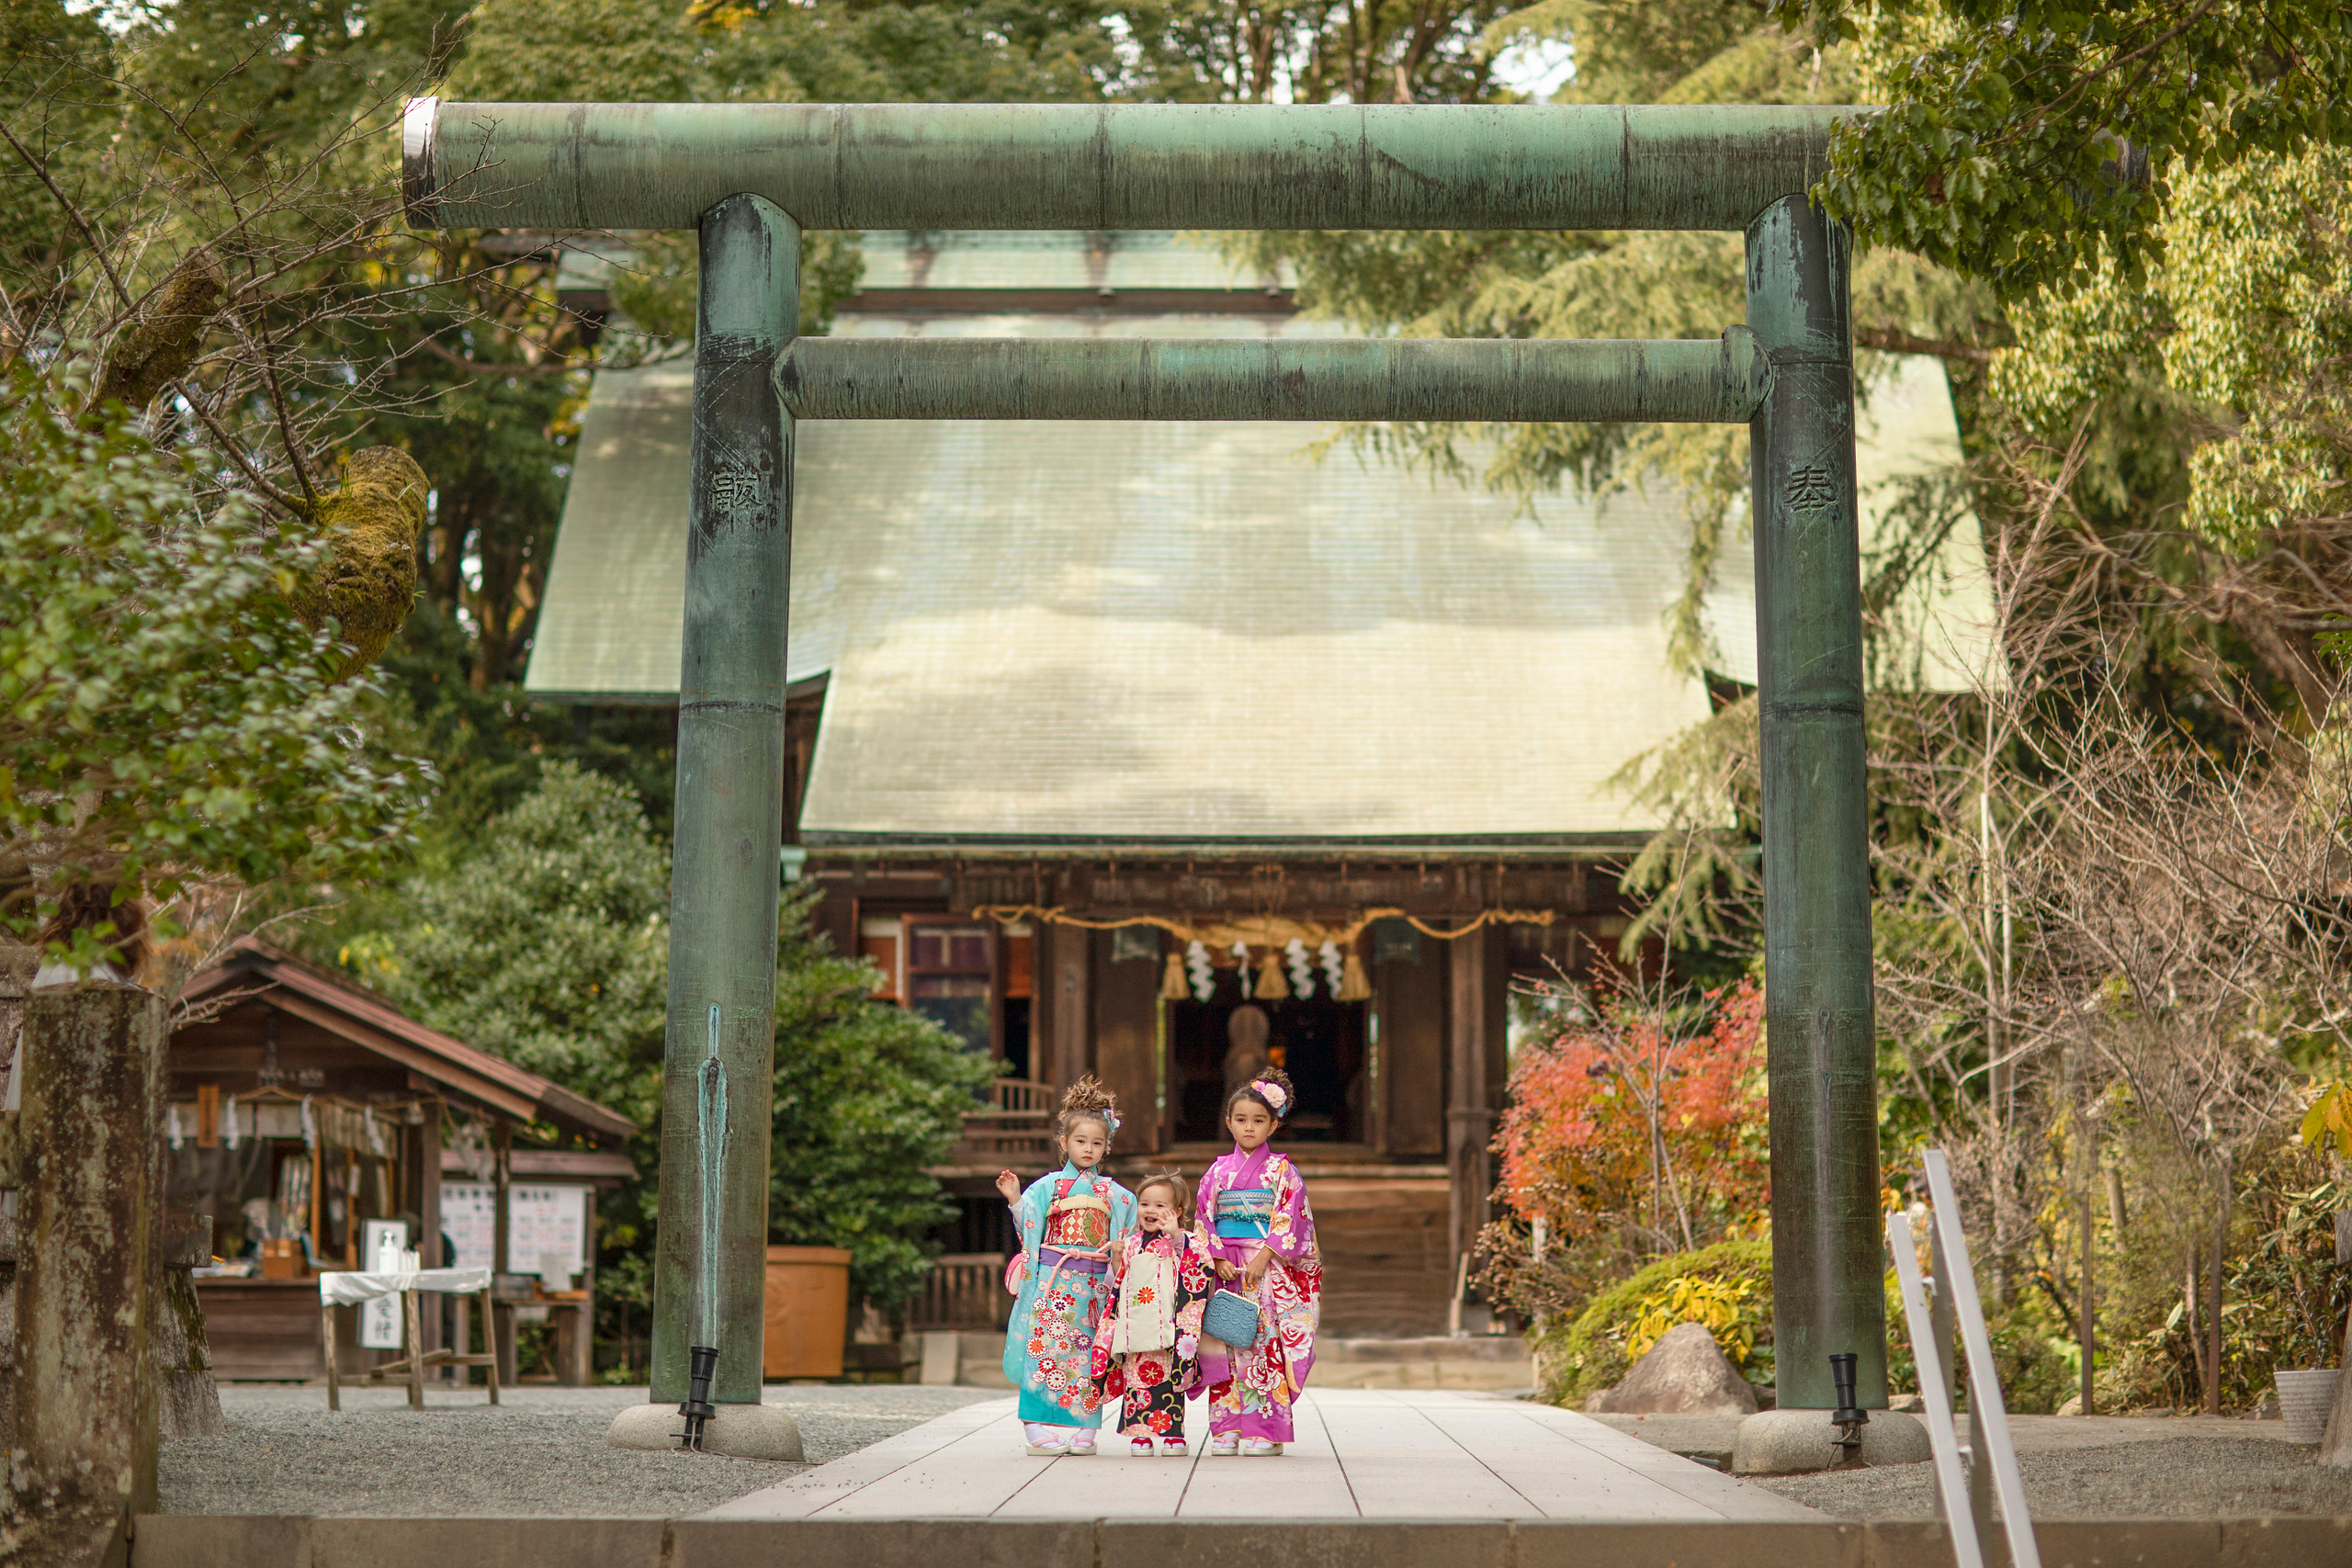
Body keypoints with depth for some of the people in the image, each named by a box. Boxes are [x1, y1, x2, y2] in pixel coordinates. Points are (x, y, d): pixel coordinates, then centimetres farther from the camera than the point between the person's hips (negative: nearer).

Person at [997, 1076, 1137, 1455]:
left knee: (1086, 1353, 1)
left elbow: (1128, 1235, 15)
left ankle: (1081, 1429, 4)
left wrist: (1122, 1247, -6)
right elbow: (1029, 1228, 5)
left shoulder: (1116, 1195, 11)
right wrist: (1014, 1199, -8)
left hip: (1094, 1284, 2)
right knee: (1047, 1345, -9)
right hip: (1052, 1279, -2)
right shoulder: (1047, 1186, 6)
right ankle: (1041, 1428, -9)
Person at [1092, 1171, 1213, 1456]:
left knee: (1167, 1378, -4)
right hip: (1135, 1324, 4)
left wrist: (1176, 1234, -22)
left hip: (1166, 1324, -4)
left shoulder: (1182, 1241, 2)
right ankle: (1139, 1433, 6)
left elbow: (1197, 1265, -17)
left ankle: (1173, 1433, 2)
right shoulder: (1131, 1245, 17)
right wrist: (1117, 1260, 5)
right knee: (1136, 1378, 1)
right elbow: (1118, 1284, 23)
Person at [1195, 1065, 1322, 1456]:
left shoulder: (1282, 1170, 2)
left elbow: (1289, 1218, -5)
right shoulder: (1218, 1170, 11)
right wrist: (1219, 1259, -7)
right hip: (1225, 1267, 3)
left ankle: (1264, 1431, -5)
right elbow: (1205, 1218, 7)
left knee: (1265, 1343, -7)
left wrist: (1263, 1257, -15)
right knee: (1226, 1347, 0)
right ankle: (1227, 1429, 3)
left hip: (1269, 1267, -3)